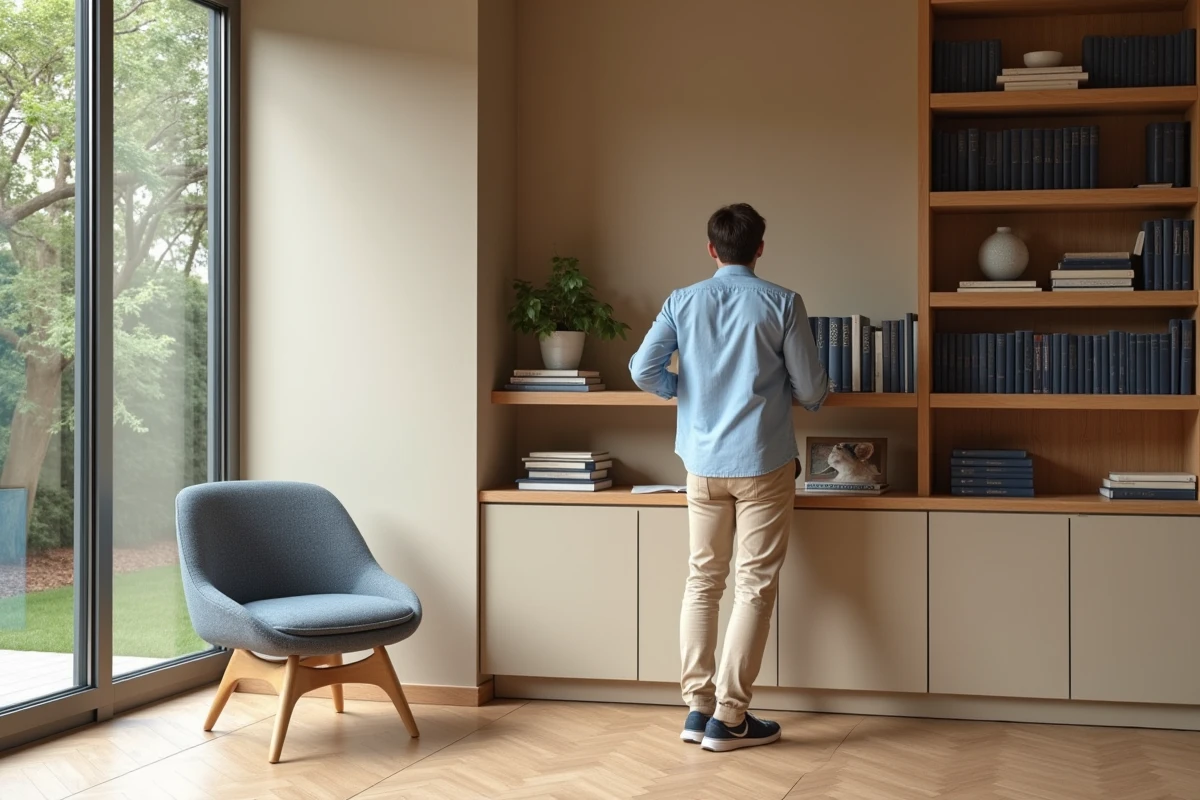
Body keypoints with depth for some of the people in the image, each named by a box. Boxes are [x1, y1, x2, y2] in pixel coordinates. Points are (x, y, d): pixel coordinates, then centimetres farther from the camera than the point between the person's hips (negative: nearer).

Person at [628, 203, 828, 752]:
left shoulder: (682, 302, 1)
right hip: (763, 463, -3)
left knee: (703, 581, 12)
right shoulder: (782, 304, -6)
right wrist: (779, 390, 20)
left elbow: (643, 371, -5)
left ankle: (697, 708, 11)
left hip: (703, 463, 3)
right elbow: (812, 391, -4)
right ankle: (729, 717, 2)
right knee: (755, 586, 2)